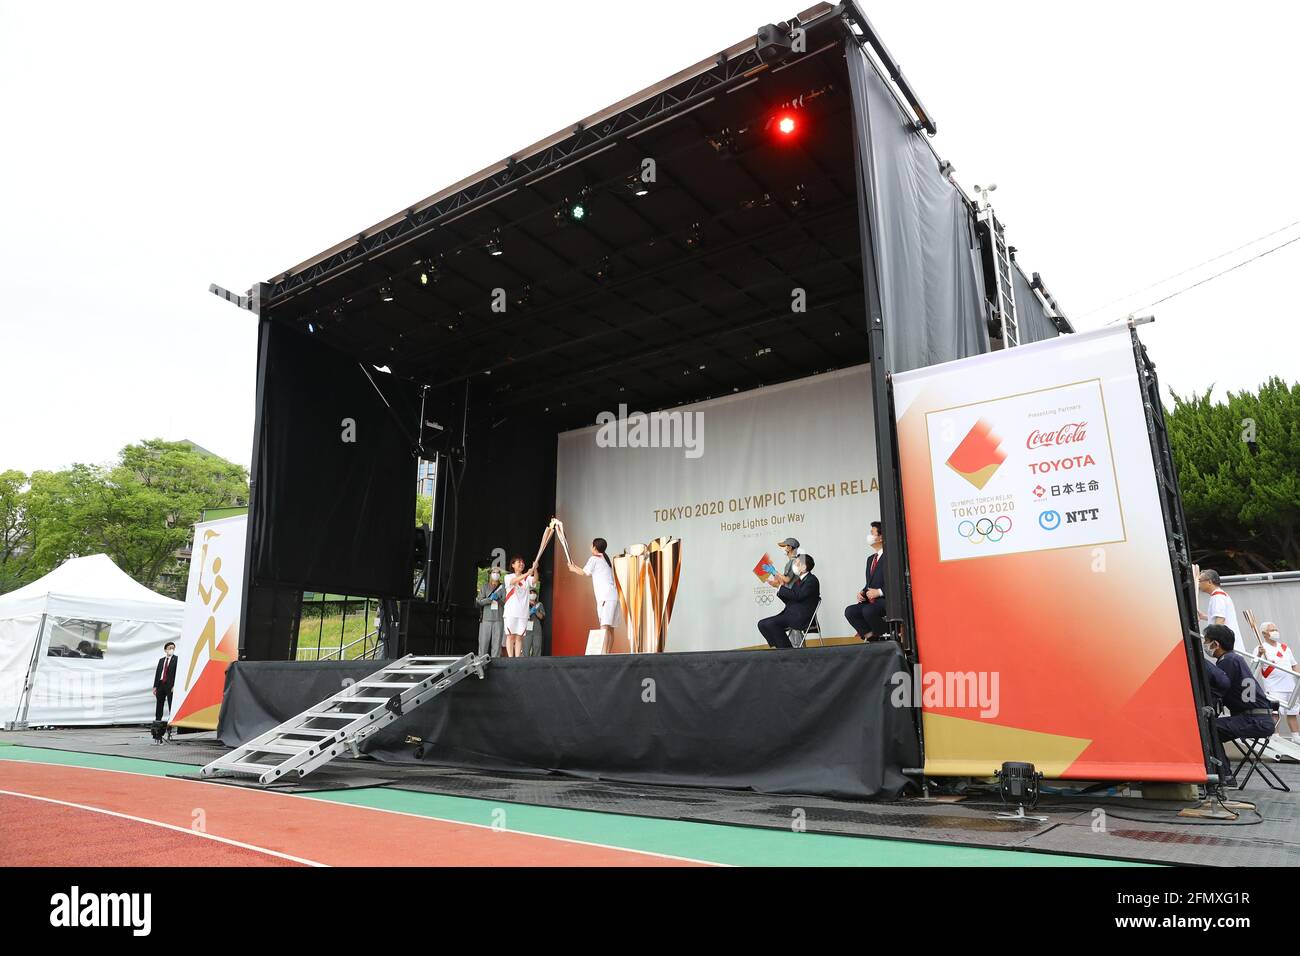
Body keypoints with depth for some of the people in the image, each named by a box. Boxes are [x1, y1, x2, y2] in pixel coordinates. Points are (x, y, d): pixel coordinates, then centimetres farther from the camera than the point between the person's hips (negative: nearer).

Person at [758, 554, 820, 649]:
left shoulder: (812, 580, -8)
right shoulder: (799, 580, 20)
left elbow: (798, 595, -22)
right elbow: (789, 600, 19)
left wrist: (781, 588, -12)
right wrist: (779, 590, 3)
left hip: (801, 617, -10)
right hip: (790, 614, 10)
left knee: (771, 624, -27)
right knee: (762, 624, -3)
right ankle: (778, 647, -5)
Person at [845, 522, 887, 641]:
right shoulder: (870, 559, 20)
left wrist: (879, 592, -18)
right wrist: (862, 592, 4)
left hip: (886, 600, -8)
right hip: (871, 601, 8)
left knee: (868, 610, -33)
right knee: (849, 611, -12)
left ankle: (884, 635, -9)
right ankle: (872, 635, -8)